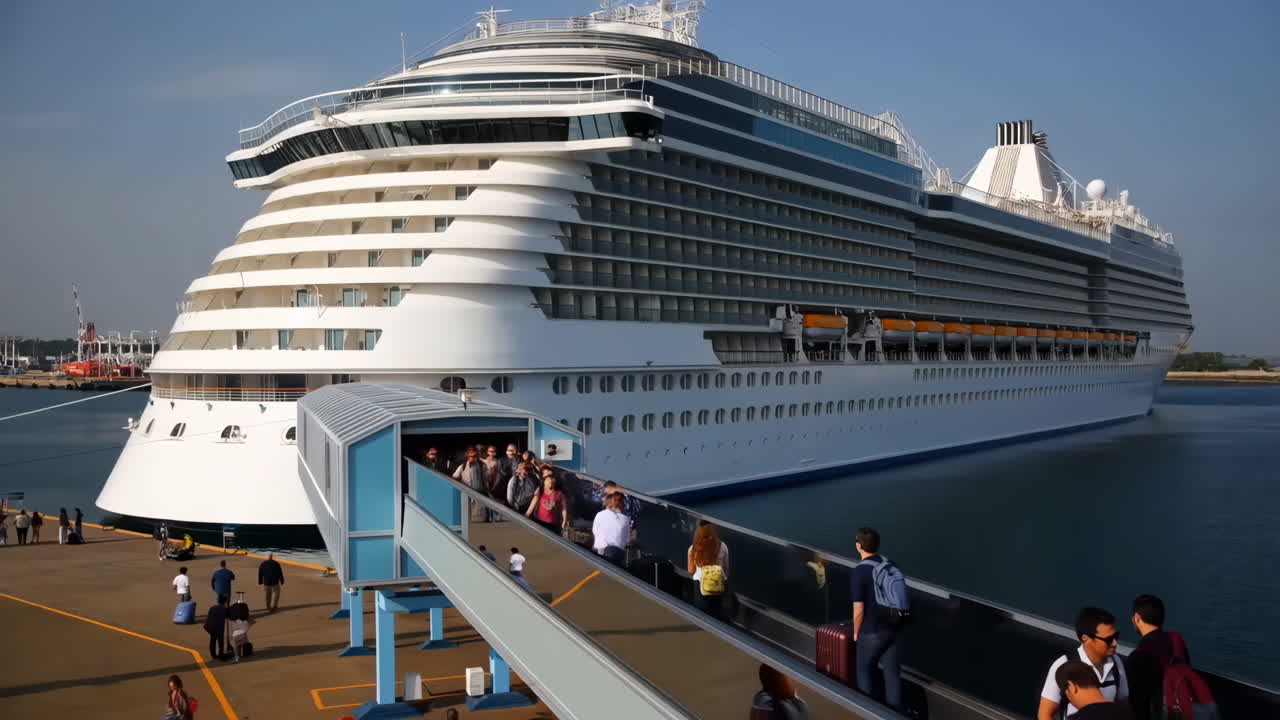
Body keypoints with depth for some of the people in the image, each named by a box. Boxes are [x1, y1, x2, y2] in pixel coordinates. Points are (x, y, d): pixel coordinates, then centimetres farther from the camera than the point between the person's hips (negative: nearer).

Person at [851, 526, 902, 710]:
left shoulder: (858, 572, -20)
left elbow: (858, 610, -19)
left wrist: (856, 632, -2)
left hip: (871, 633, -5)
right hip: (891, 629, 5)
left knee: (864, 672, 14)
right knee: (892, 672, 13)